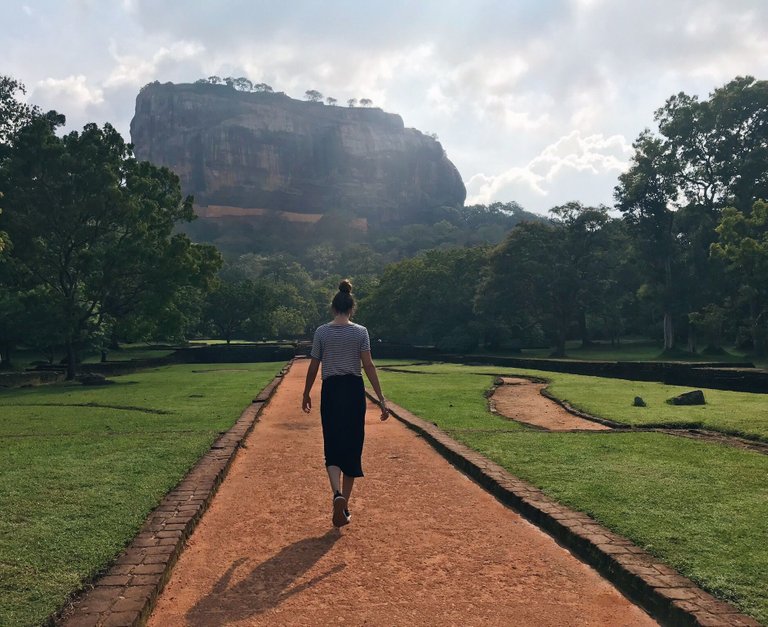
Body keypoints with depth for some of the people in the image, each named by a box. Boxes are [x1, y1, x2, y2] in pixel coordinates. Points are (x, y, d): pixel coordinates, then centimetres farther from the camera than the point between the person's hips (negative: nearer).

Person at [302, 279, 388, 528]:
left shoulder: (322, 331, 0)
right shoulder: (360, 332, -2)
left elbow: (313, 367, 3)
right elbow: (368, 366, -8)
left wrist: (306, 394, 16)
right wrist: (381, 399, -7)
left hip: (331, 391, 0)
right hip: (355, 390, 0)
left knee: (332, 448, 7)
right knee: (352, 448, 11)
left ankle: (337, 494, -20)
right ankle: (344, 506, 17)